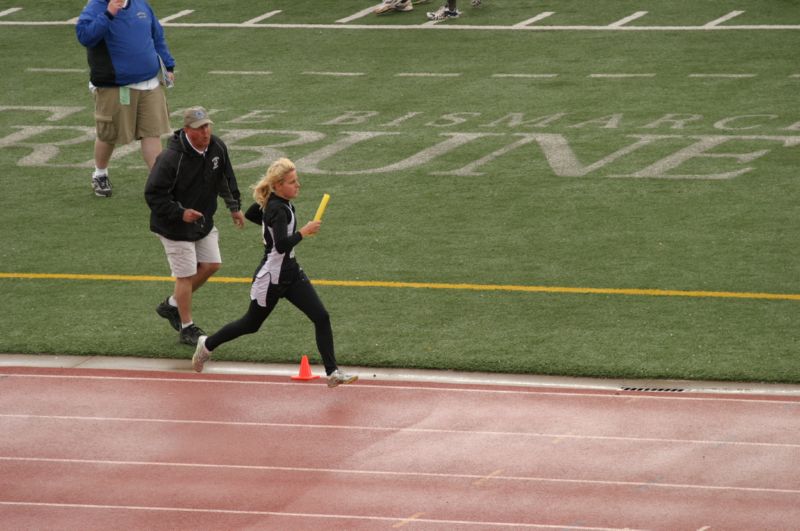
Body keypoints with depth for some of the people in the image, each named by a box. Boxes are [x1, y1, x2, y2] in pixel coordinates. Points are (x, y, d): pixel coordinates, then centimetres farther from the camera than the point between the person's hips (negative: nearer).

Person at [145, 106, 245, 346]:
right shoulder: (171, 158, -28)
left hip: (203, 221, 7)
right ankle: (187, 329, 12)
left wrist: (234, 206, 17)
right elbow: (153, 194, -23)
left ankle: (172, 306, 30)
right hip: (175, 226, -7)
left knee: (211, 265, 12)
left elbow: (226, 178, 14)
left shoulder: (217, 148, -6)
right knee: (186, 275, -3)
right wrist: (180, 213, -29)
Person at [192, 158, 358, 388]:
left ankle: (332, 372, -4)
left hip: (291, 273, 8)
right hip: (271, 278, -8)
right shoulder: (278, 210, -25)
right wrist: (303, 232, -25)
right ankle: (208, 345, 37)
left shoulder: (269, 202, 1)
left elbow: (250, 215, 20)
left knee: (321, 317, -4)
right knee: (251, 325, 13)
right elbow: (282, 246, -36)